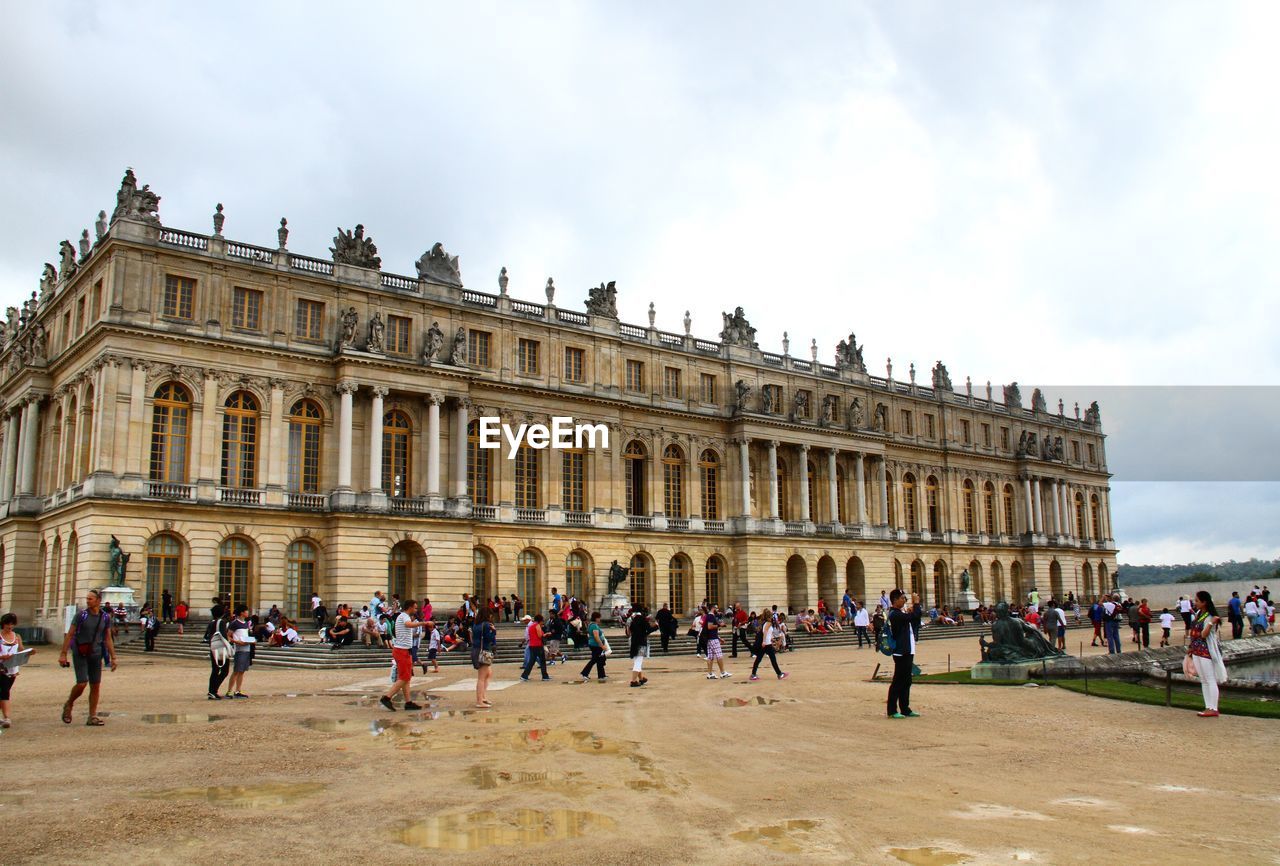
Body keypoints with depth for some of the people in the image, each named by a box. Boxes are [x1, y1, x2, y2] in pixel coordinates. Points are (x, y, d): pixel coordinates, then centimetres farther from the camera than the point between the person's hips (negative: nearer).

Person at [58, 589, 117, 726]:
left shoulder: (105, 617, 3)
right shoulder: (81, 615, -6)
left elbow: (108, 639, 10)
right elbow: (69, 635, -3)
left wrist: (113, 657, 6)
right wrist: (63, 654, -8)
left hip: (96, 655, 3)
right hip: (80, 654, -3)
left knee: (96, 686, 2)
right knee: (82, 683, -12)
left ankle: (92, 717, 10)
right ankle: (69, 704, 17)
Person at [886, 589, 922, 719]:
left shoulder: (901, 614, 16)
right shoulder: (895, 614, -16)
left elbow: (915, 622, 21)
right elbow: (913, 617, -26)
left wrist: (915, 606, 10)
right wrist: (916, 603, -12)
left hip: (907, 652, 10)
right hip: (901, 653, -10)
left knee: (906, 681, 13)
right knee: (898, 681, -5)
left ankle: (905, 709, 19)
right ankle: (892, 711, 0)